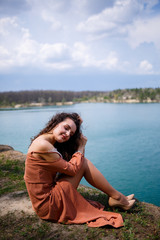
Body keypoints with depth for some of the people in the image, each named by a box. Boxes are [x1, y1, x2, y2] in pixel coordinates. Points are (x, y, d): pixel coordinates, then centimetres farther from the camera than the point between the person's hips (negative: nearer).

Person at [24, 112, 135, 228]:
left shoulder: (50, 144, 8)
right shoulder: (42, 145, -22)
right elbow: (72, 169, -18)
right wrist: (81, 147, -4)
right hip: (47, 204, -9)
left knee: (82, 162, 6)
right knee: (84, 163, -10)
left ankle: (115, 197, 11)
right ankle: (117, 197, 7)